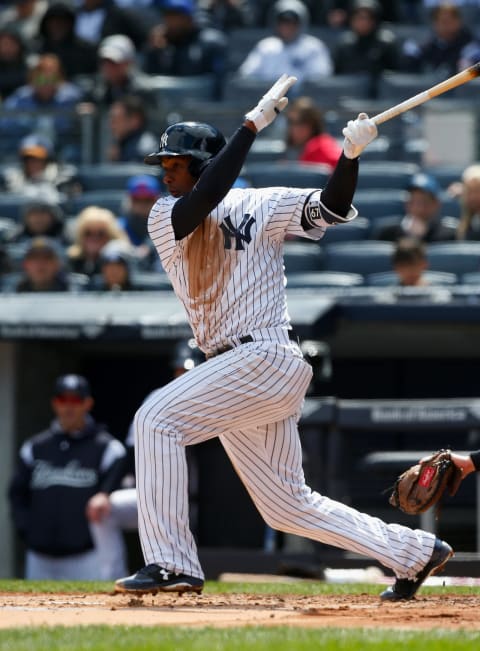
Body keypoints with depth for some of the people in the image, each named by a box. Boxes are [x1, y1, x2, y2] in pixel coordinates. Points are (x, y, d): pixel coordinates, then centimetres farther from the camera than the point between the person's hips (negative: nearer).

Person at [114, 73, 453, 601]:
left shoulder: (261, 205, 1)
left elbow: (331, 209, -8)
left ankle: (170, 562, -25)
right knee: (289, 506, 10)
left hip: (267, 358, -6)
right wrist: (253, 123, -17)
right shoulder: (165, 218, 7)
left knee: (158, 418, -23)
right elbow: (202, 201, -13)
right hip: (232, 370, 6)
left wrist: (350, 155, -24)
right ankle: (414, 553, 21)